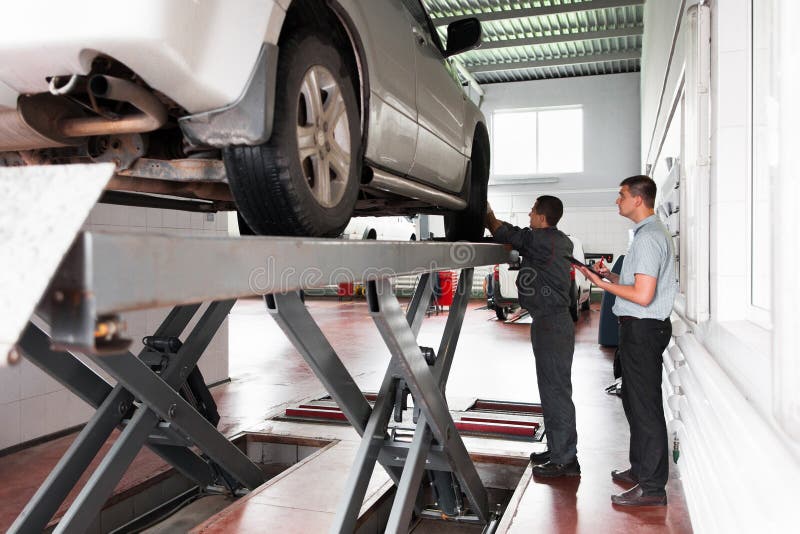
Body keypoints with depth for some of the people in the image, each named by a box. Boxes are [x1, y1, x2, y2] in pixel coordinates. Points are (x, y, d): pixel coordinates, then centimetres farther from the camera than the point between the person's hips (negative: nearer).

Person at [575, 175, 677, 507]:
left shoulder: (647, 238, -18)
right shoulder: (654, 233, 16)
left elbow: (643, 295, -24)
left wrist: (602, 284, -15)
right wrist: (611, 276, 12)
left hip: (641, 330, -11)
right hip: (643, 328, 11)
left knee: (645, 406, -4)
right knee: (635, 401, 20)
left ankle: (652, 488, 5)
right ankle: (640, 469, 34)